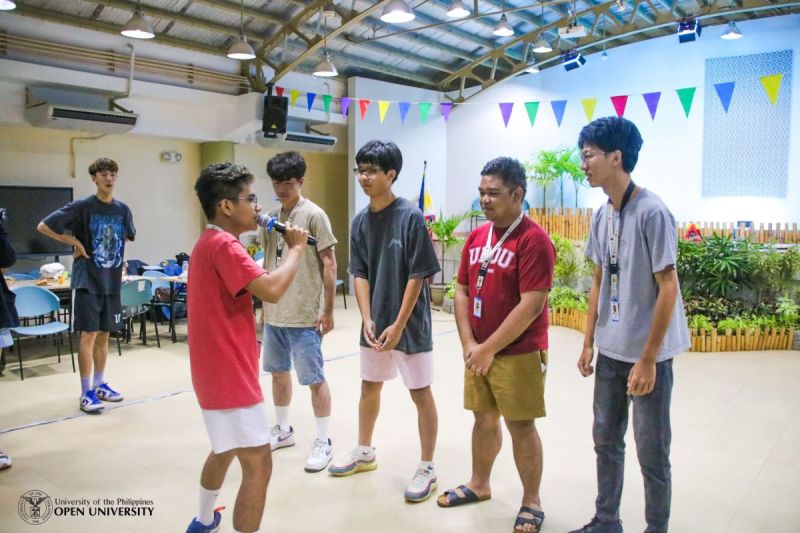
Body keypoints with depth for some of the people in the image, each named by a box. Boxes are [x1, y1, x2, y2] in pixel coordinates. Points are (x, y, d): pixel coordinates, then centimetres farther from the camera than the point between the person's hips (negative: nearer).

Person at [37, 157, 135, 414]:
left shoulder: (123, 209, 6)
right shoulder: (82, 206, -8)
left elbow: (129, 235, 25)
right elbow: (44, 226, -8)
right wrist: (75, 242, -10)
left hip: (112, 281, 5)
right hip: (87, 280, -5)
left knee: (104, 334, 12)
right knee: (88, 335, -5)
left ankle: (99, 385, 24)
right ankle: (86, 392, 2)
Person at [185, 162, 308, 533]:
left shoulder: (209, 242, 13)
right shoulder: (224, 245, -20)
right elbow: (272, 289, -30)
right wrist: (296, 248, -16)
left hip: (220, 370, 11)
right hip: (230, 375, -11)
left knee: (225, 448, 28)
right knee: (258, 465, -6)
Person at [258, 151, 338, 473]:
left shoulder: (314, 215, -10)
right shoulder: (270, 217, 9)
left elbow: (329, 263, -10)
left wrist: (328, 310, -12)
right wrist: (264, 305, 15)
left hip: (304, 315, -7)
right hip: (274, 313, 7)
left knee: (314, 379, 2)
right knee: (278, 372, 18)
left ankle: (323, 443, 15)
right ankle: (283, 430, 36)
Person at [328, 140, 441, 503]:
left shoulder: (411, 217, -14)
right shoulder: (360, 221, 3)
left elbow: (417, 275, -15)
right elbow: (360, 274, 3)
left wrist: (399, 325, -16)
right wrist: (367, 319, -8)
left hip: (409, 322, -6)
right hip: (375, 322, 6)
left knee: (420, 392, 5)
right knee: (369, 385, 19)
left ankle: (427, 468, 19)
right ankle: (364, 452, 39)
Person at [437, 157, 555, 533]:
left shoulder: (534, 240, -16)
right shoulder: (476, 237, 7)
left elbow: (531, 306, -21)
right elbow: (462, 292, 9)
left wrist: (489, 349, -17)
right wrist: (469, 344, -3)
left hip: (518, 354, -6)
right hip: (477, 352, 6)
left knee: (521, 427, 6)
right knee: (484, 420, 18)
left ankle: (531, 502, 23)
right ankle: (479, 484, 36)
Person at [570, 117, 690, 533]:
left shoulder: (652, 213, -17)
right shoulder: (601, 215, 5)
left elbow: (668, 289, -16)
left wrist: (647, 359, -16)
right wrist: (589, 341, 11)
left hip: (648, 353, -7)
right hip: (610, 350, 7)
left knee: (651, 451, 6)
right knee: (606, 440, 16)